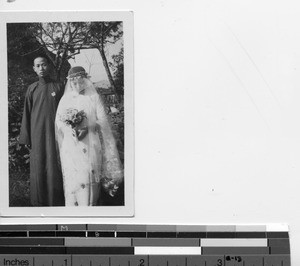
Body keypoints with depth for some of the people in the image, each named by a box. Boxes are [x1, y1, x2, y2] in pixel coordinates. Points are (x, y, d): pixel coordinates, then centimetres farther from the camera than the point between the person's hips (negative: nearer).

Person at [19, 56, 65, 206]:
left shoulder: (57, 87, 5)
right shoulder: (31, 89, 7)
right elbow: (27, 114, 6)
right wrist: (26, 138, 0)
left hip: (54, 133, -1)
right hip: (37, 134, 1)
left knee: (54, 168, -2)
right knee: (38, 168, 1)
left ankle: (56, 202, 5)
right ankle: (39, 203, 9)